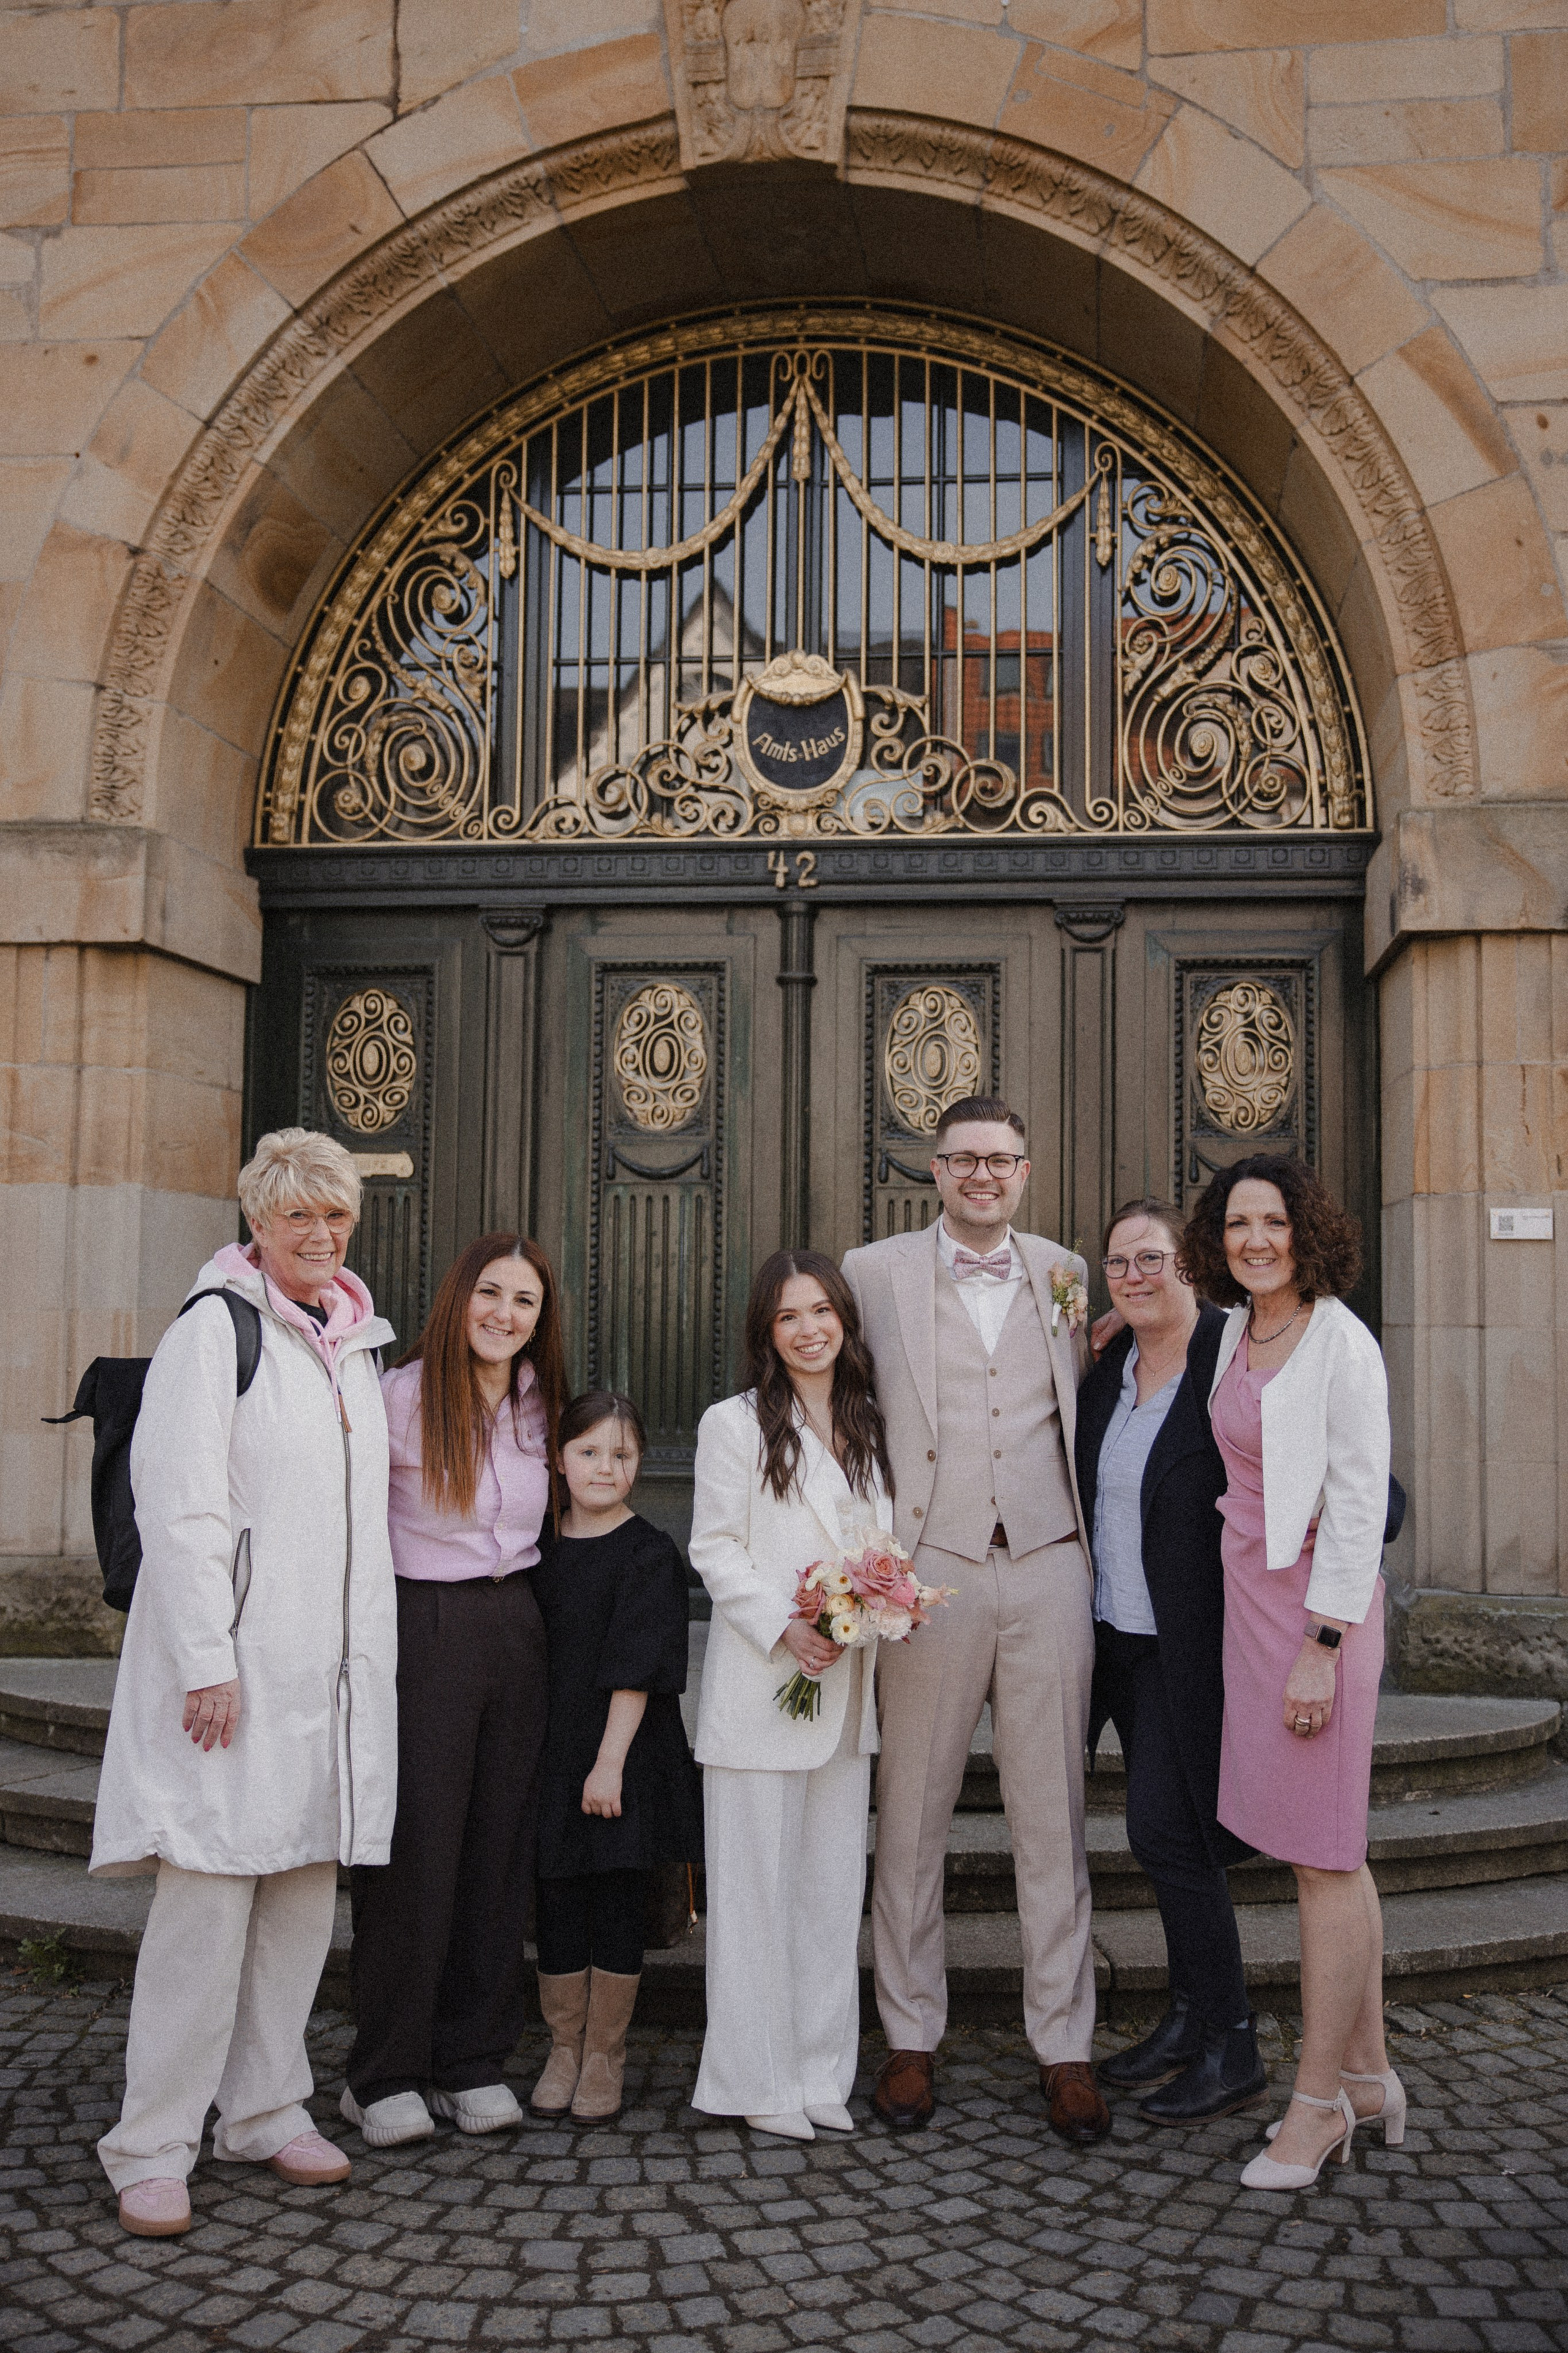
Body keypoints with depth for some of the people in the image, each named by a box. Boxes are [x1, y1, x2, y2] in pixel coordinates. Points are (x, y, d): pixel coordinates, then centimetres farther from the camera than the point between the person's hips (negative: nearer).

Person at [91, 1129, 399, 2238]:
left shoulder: (357, 1346, 15)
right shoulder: (216, 1330, -7)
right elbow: (180, 1509, -13)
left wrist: (365, 1657, 16)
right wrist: (208, 1662, -18)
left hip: (330, 1667, 7)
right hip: (233, 1666, -7)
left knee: (306, 1887, 11)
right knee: (209, 1895, -6)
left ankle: (266, 2110, 24)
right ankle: (154, 2147, 6)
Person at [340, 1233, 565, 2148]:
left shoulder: (539, 1405, 10)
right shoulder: (401, 1395, -9)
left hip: (515, 1631, 5)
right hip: (422, 1630, -5)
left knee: (500, 1844, 8)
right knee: (415, 1845, -1)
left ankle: (475, 2059, 21)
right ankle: (387, 2073, 13)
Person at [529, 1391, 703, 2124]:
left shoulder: (649, 1554, -7)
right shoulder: (541, 1550, 6)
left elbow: (635, 1671, -11)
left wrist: (611, 1761, -16)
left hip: (622, 1758, -3)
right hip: (551, 1752, 4)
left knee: (618, 1905, 3)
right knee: (556, 1903, 8)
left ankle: (605, 2055, 19)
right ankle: (563, 2049, 23)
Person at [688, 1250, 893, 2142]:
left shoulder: (870, 1426, 13)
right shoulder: (735, 1425, -2)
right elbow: (715, 1549, -6)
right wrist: (785, 1625, -16)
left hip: (847, 1686, 5)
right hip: (760, 1686, -5)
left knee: (834, 1881, 10)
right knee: (757, 1883, 1)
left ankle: (824, 2071, 20)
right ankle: (759, 2079, 12)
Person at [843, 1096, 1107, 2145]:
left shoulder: (1064, 1273, 11)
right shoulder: (875, 1272, 4)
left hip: (1049, 1565, 2)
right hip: (931, 1570, -1)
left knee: (1054, 1815, 6)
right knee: (913, 1813, 5)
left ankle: (1065, 2046, 16)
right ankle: (912, 2036, 19)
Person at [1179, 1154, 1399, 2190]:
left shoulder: (1342, 1343, -12)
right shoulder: (1236, 1330, 11)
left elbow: (1360, 1503, -15)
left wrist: (1323, 1646, -18)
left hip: (1319, 1600, -8)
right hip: (1249, 1589, 8)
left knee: (1323, 1852, -1)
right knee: (1329, 1848, 14)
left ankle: (1319, 2100, 9)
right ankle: (1369, 2072, 25)